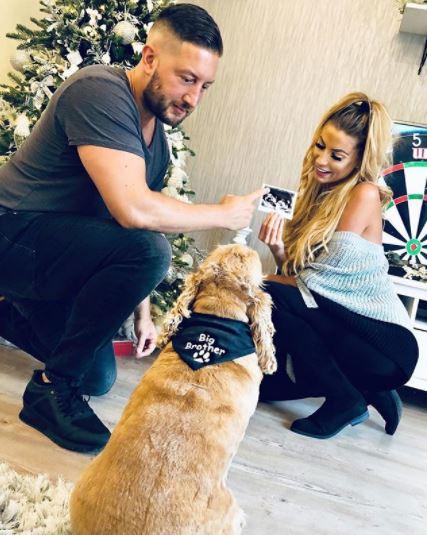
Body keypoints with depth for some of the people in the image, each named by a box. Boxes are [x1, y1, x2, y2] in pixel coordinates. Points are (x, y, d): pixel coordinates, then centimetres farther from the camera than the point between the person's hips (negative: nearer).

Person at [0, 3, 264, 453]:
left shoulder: (157, 140, 6)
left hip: (56, 256, 9)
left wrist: (142, 312, 11)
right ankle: (52, 387, -15)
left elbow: (139, 225, 12)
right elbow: (133, 210, -34)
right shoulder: (99, 92, -22)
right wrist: (225, 214, -20)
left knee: (99, 378, 16)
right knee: (147, 250, -31)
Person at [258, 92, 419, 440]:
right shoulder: (320, 192, 8)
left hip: (385, 345, -8)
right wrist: (278, 251, -15)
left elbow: (314, 283, -17)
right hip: (342, 327, 8)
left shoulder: (364, 195, -14)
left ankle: (344, 400, -8)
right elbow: (295, 274, 5)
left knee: (266, 294, -20)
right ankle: (367, 392, 13)